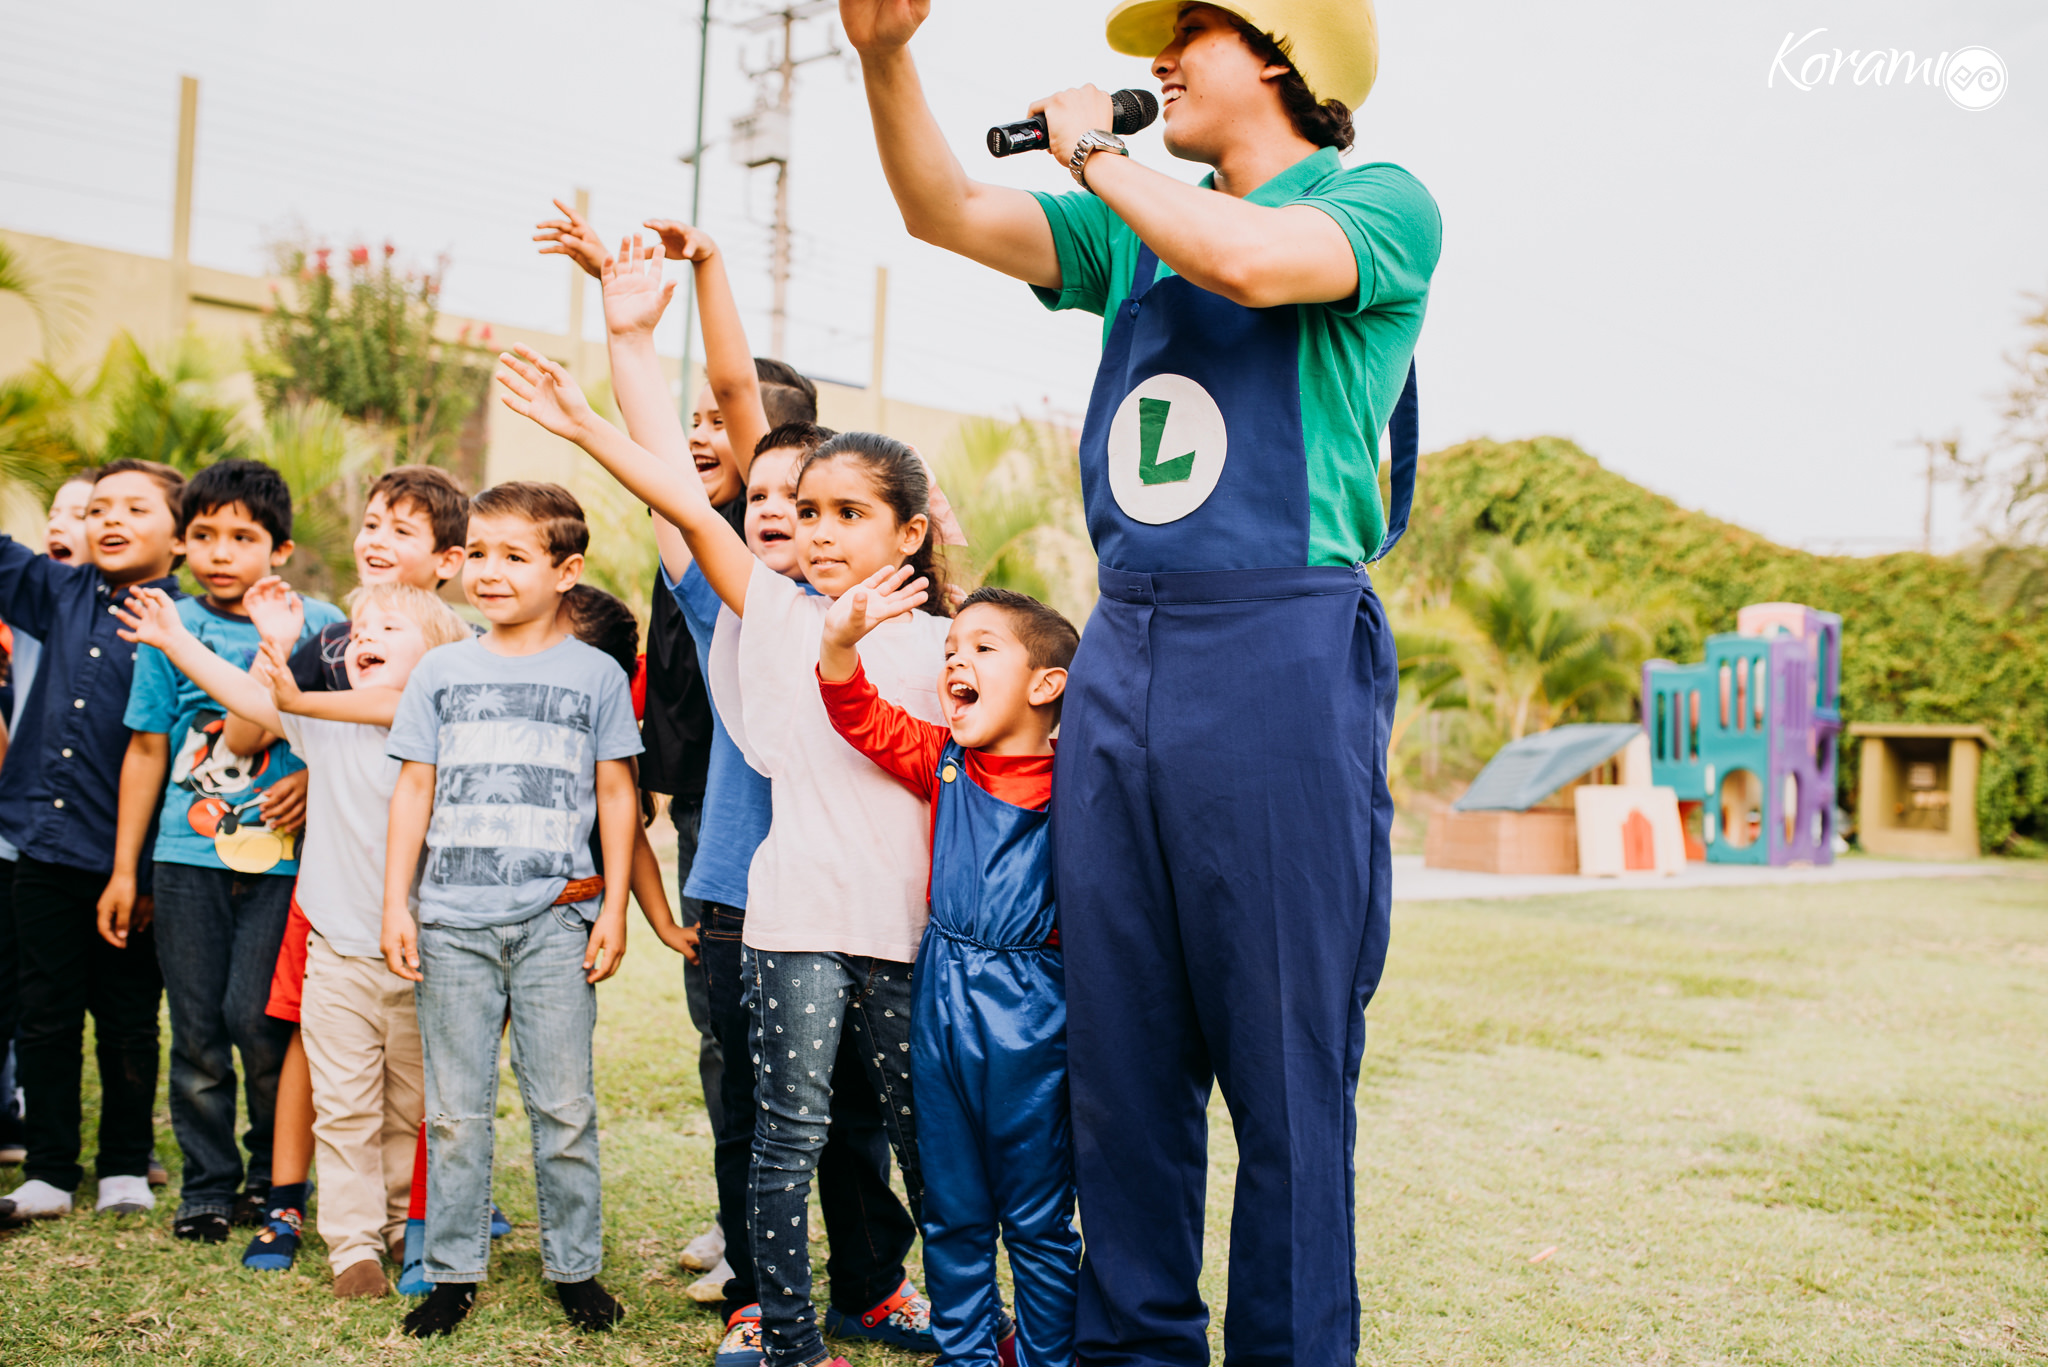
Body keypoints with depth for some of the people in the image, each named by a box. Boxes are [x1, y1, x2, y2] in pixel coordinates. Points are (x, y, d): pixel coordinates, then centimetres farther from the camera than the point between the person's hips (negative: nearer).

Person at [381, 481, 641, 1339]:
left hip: (555, 921, -1)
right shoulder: (441, 670, 9)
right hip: (452, 921, 2)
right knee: (455, 1112, 7)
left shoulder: (595, 674, 4)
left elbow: (616, 796, 6)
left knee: (564, 1108, 3)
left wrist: (613, 909, 1)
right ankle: (454, 1271, 18)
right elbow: (414, 791, 10)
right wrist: (395, 904, 4)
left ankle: (575, 1267, 17)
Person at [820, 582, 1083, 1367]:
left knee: (1036, 1215, 8)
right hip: (942, 1000, 5)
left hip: (1029, 1013, -5)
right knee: (952, 1209, 15)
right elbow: (863, 719, 0)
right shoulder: (941, 762, 6)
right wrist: (840, 642, -14)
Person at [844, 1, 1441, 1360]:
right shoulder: (1135, 227, 20)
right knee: (1121, 1052, 10)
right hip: (1118, 654, 6)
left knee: (1286, 1063, -1)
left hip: (1282, 651, -6)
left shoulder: (1381, 203, 1)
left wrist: (1096, 149, -4)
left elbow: (1251, 260, -19)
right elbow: (949, 213, 14)